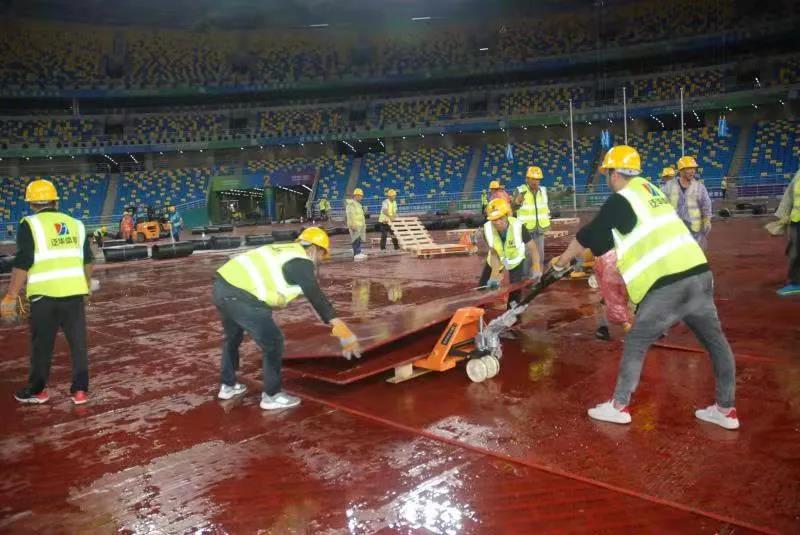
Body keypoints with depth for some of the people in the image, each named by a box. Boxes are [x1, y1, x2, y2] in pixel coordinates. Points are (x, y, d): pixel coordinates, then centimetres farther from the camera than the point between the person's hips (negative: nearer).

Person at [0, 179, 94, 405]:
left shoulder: (30, 224, -4)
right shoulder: (75, 224, 10)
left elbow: (22, 264, -11)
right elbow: (87, 260, 17)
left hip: (44, 293, -3)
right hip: (74, 291, 3)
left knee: (42, 344, 11)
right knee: (78, 341, 10)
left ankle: (37, 390, 25)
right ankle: (80, 390, 14)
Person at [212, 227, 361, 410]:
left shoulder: (286, 251, 25)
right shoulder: (302, 263, -1)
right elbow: (317, 298, -5)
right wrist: (341, 329, -4)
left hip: (222, 285, 10)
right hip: (239, 295, -10)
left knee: (233, 336, 30)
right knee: (273, 342, 4)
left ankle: (227, 386, 46)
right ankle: (271, 396, 15)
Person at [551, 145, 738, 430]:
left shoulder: (621, 200, -4)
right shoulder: (650, 190, 20)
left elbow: (588, 235, 6)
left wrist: (563, 259, 21)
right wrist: (586, 256, 37)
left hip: (668, 284, -8)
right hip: (698, 272, 8)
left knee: (636, 343, 6)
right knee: (714, 339, 16)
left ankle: (619, 407, 16)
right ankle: (726, 410, 26)